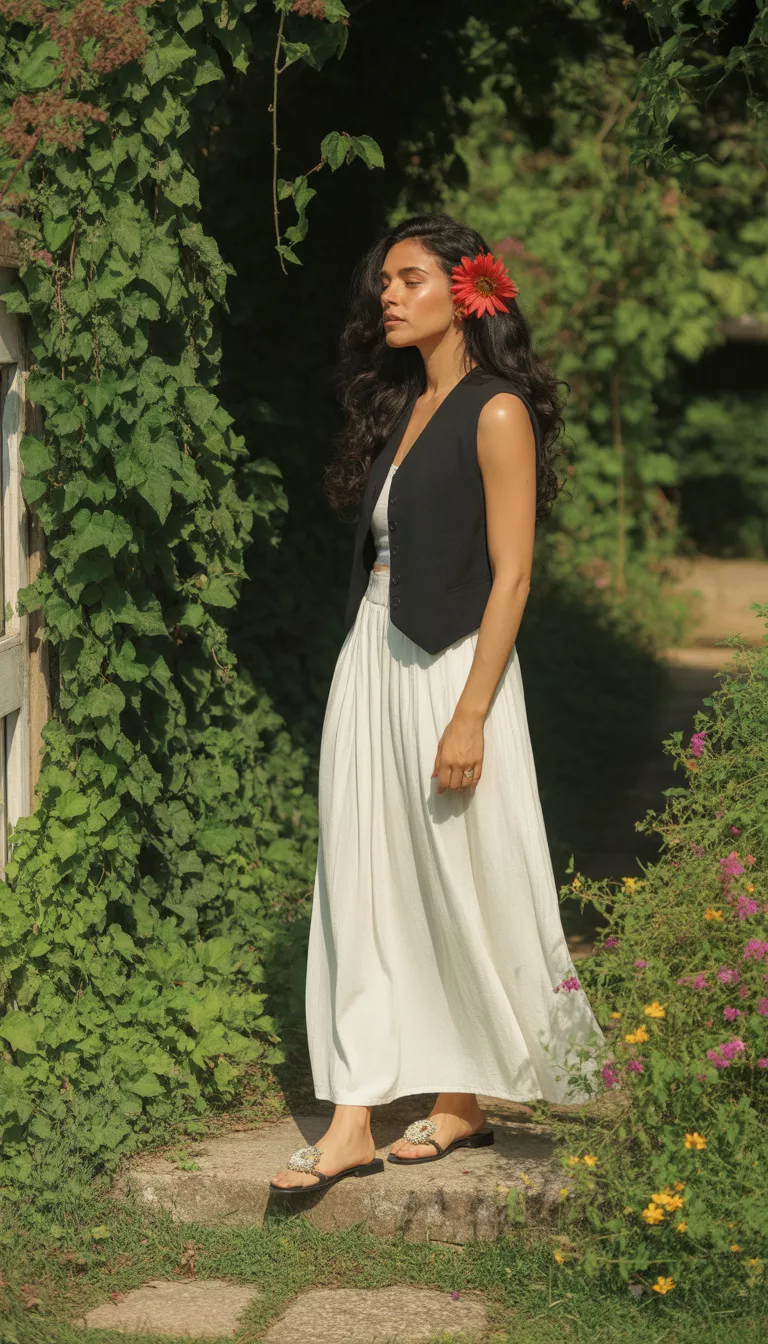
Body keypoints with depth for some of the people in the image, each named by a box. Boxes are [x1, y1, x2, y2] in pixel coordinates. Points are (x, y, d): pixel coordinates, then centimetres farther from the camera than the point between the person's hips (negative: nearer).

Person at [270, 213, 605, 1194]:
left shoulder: (496, 414, -8)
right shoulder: (397, 409, 14)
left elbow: (510, 574, -13)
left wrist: (469, 716, -19)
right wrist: (365, 674, 11)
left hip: (449, 669, -7)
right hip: (370, 666, 7)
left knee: (461, 886, 3)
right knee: (363, 889, 3)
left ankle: (463, 1103, 18)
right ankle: (352, 1123, 4)